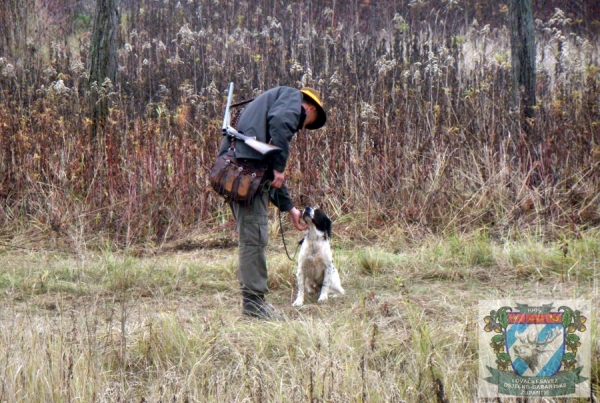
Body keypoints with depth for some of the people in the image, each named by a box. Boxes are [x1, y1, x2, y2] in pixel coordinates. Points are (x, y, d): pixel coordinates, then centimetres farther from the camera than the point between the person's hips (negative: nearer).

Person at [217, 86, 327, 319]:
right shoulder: (293, 98, 10)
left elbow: (273, 175, 39)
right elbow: (279, 121, -16)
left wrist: (289, 208, 45)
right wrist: (278, 167, -14)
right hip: (247, 164, -10)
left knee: (250, 237, 14)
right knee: (254, 237, -7)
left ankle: (253, 301, 18)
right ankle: (253, 302, -5)